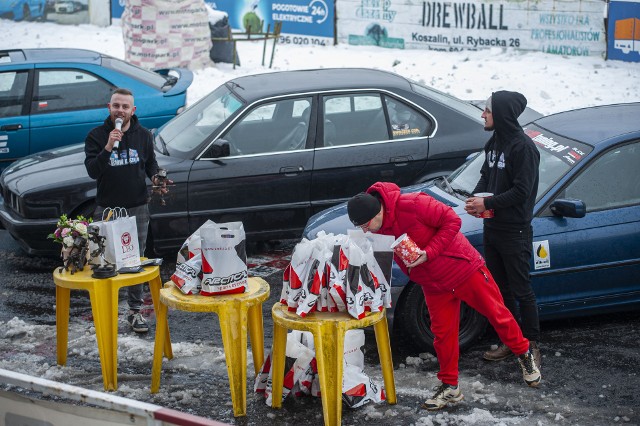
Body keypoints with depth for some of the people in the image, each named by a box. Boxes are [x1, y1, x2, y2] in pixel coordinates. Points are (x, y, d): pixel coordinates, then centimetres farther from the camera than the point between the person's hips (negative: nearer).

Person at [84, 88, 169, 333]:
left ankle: (135, 311, 14)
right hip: (107, 209, -2)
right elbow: (92, 171, -14)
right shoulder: (96, 136, -5)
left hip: (137, 209, 2)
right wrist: (108, 147, -27)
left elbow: (151, 163, 17)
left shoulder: (143, 136, 3)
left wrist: (155, 179, -4)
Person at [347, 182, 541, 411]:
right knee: (442, 334, 8)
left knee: (497, 313, 7)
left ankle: (523, 354, 30)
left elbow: (452, 221, -23)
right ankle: (450, 386, 22)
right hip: (434, 286, 6)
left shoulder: (413, 204, -30)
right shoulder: (378, 230, -8)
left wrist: (428, 253, -28)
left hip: (463, 269, -6)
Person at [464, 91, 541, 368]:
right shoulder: (494, 142, 9)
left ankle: (532, 345, 12)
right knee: (501, 289, 15)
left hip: (515, 232, -9)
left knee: (521, 290, 0)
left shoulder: (523, 147, -18)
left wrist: (488, 203, -19)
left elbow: (522, 191, -22)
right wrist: (475, 198, -3)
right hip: (492, 228, 9)